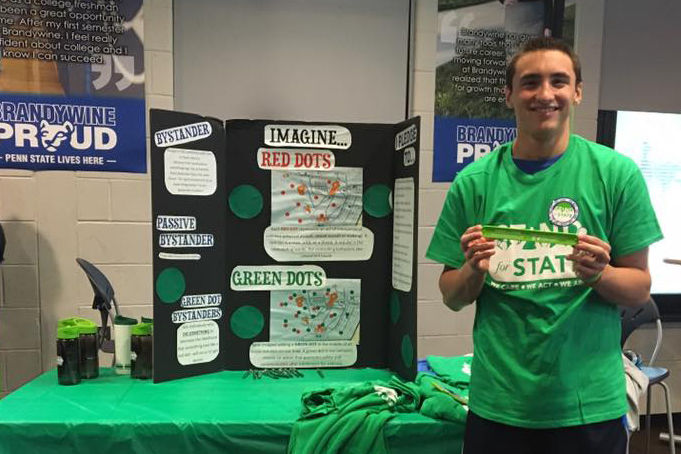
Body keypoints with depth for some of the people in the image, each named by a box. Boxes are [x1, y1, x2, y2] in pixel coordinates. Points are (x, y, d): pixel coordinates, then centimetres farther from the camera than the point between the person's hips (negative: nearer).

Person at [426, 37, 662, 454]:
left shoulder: (617, 173, -6)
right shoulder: (474, 182, -4)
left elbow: (640, 288, 0)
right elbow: (453, 297, 1)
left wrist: (599, 273, -20)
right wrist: (473, 270, -19)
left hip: (589, 402, 0)